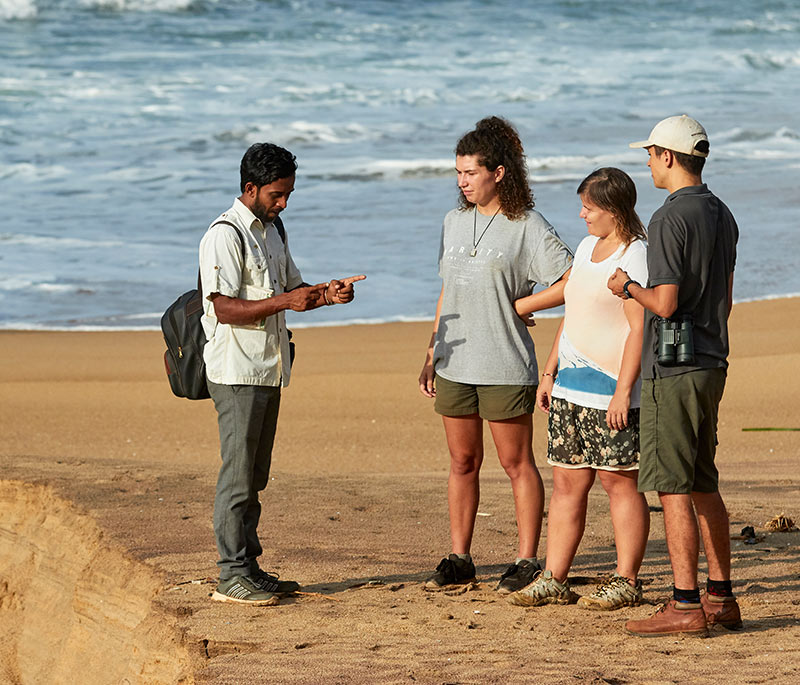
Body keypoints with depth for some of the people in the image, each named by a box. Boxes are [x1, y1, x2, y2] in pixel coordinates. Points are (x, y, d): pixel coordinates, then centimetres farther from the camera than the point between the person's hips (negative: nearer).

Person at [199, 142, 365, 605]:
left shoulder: (272, 229, 15)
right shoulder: (225, 235, -14)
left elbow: (292, 286, 23)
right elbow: (224, 308, -20)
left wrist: (326, 293, 1)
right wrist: (285, 301, -29)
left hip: (269, 371, 9)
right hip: (237, 372, -9)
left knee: (255, 476, 12)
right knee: (237, 475, -7)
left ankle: (250, 567, 18)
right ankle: (232, 576, -4)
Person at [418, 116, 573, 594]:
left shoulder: (527, 227, -7)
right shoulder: (455, 222, 12)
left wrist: (519, 306, -8)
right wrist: (432, 354, 14)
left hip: (504, 366, -6)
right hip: (455, 363, 6)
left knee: (516, 462, 1)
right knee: (463, 461, 10)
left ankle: (527, 561, 6)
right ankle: (459, 559, 16)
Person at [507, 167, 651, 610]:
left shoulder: (635, 256, -11)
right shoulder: (587, 248, 17)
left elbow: (640, 328, -16)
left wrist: (624, 390, -21)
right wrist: (549, 373, 19)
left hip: (611, 390, -9)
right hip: (570, 387, 9)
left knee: (619, 481, -3)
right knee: (567, 482, 8)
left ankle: (626, 582, 3)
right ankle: (553, 580, 10)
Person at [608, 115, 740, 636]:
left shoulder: (671, 218, -15)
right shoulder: (721, 216, 12)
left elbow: (665, 302, -21)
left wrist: (628, 288, -1)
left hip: (674, 367, -9)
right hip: (711, 363, 9)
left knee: (673, 487, -7)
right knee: (704, 485, 14)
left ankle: (686, 606, -8)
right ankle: (721, 599, 17)